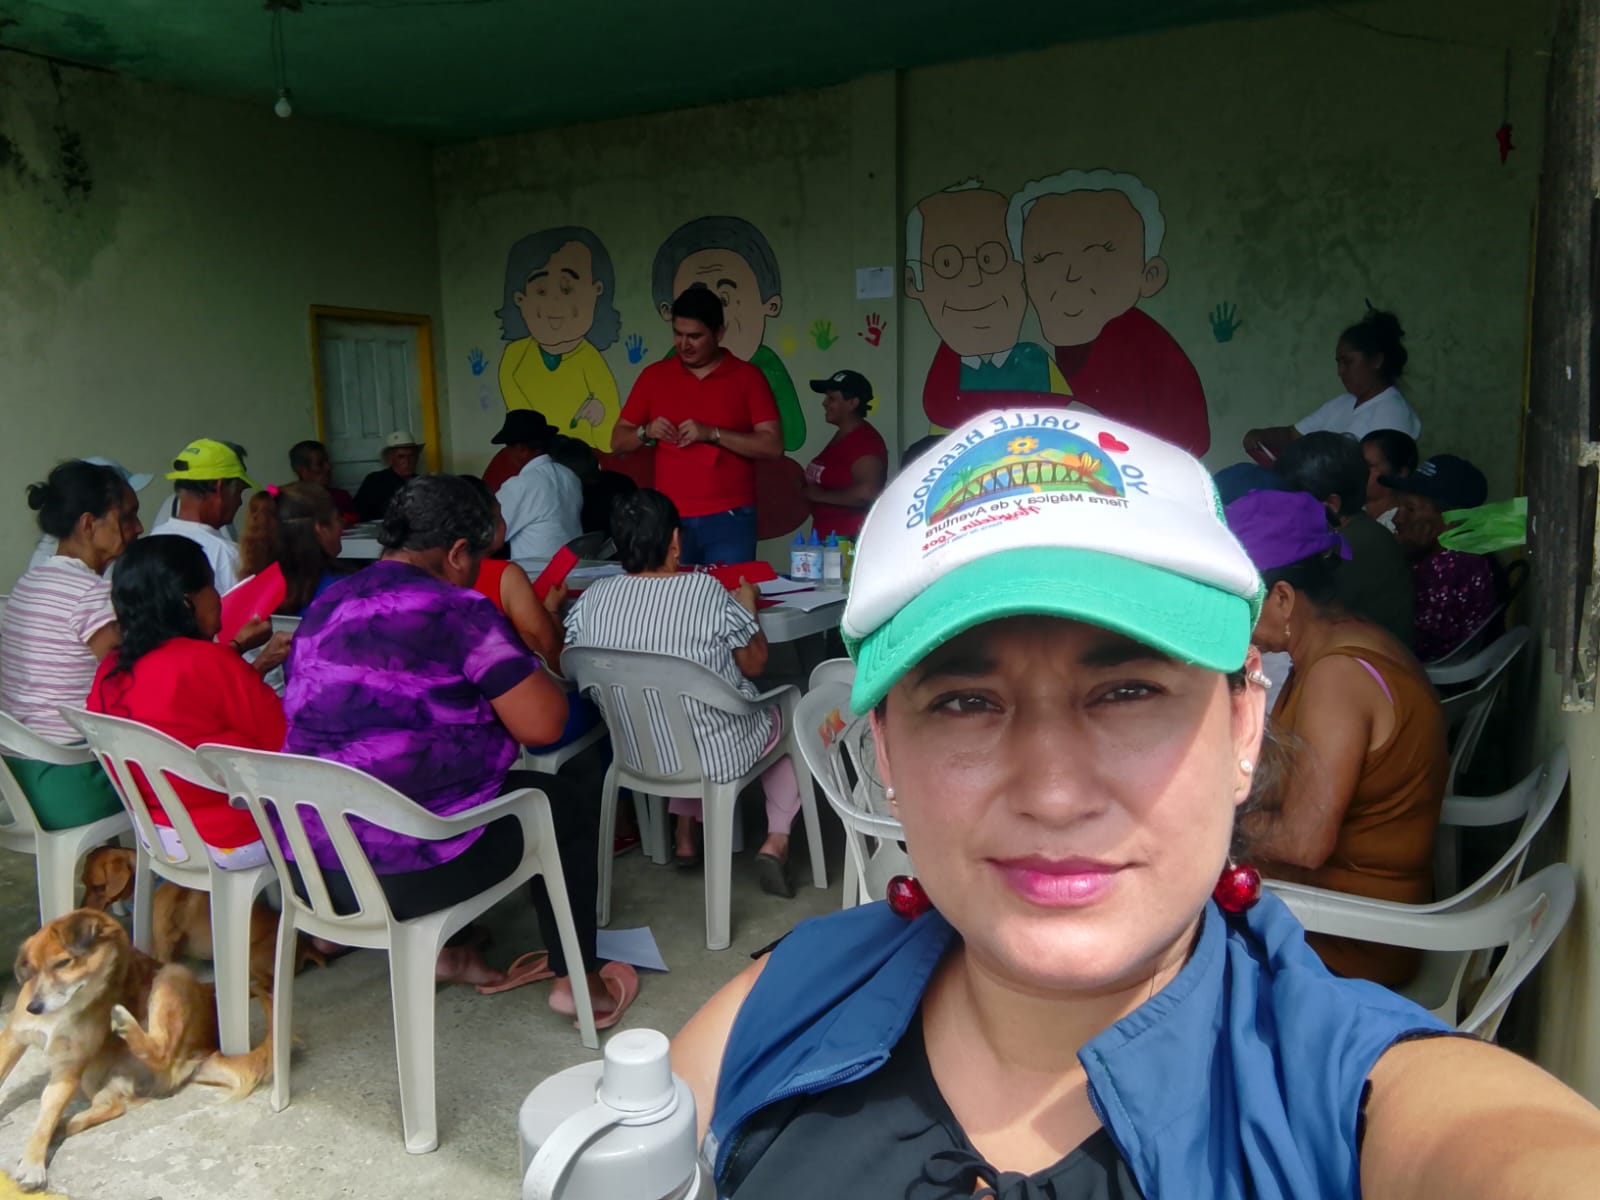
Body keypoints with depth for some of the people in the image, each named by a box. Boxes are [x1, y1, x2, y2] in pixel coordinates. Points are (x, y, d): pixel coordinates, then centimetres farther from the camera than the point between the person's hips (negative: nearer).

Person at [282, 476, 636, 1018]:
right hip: (410, 867, -7)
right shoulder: (458, 612, -15)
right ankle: (577, 980, 24)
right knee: (567, 808, 18)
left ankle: (449, 951, 35)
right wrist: (523, 666, 4)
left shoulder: (324, 607, 7)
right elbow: (543, 725, -16)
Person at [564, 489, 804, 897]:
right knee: (785, 717, 26)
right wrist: (748, 607, 8)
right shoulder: (707, 591, -22)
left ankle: (685, 838, 30)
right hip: (720, 754, -4)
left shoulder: (591, 599, -13)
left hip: (639, 754, 4)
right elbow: (754, 664, -9)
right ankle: (775, 843, 12)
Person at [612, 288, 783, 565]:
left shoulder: (748, 377, 2)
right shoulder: (654, 375, 10)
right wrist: (646, 432, -7)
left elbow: (773, 446, -5)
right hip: (669, 519, 2)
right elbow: (618, 441, 14)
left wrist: (713, 434, -14)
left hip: (729, 519, -2)